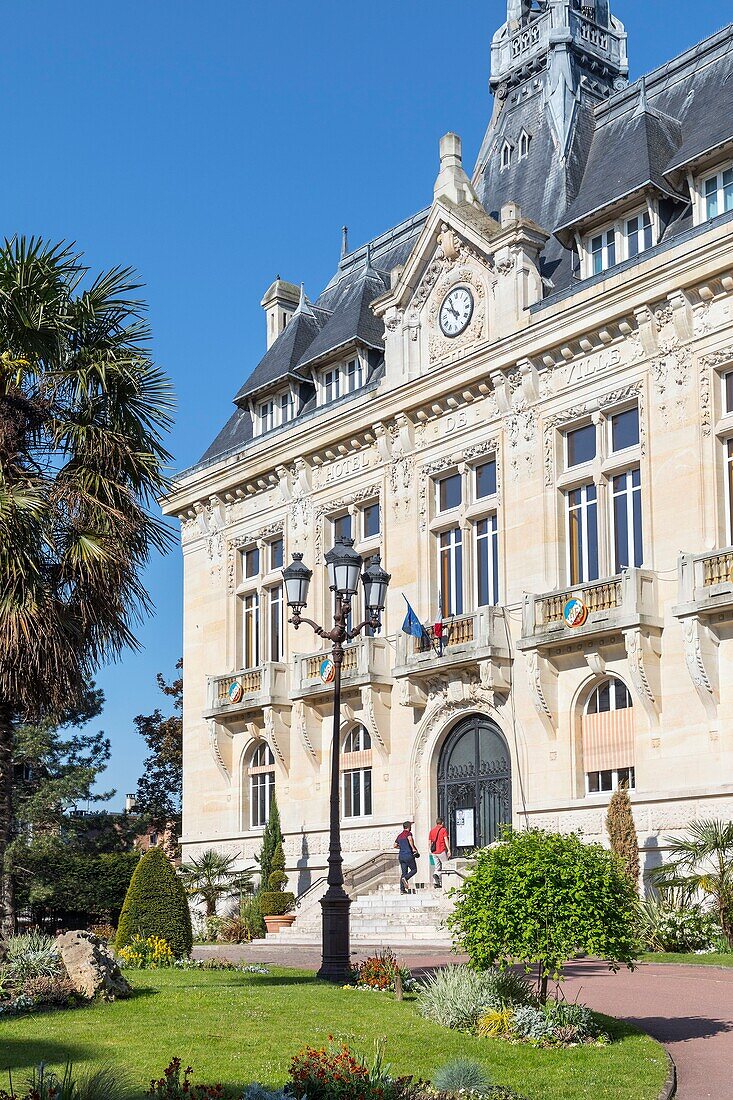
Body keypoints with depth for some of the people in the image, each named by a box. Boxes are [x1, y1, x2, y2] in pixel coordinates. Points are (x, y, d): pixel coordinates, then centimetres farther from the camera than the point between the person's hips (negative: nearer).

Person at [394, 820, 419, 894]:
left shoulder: (400, 835, 16)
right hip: (408, 855, -7)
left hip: (401, 856, 7)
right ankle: (405, 878, -18)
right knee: (414, 870, 6)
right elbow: (410, 839, -28)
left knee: (404, 872, 7)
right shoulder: (408, 833, -6)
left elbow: (395, 845, 22)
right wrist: (413, 848, -22)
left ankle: (402, 889, -1)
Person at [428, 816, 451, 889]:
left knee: (437, 867, 10)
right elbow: (446, 840, -11)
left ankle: (436, 883, -4)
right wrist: (449, 850, -13)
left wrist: (431, 851, 23)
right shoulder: (444, 830, -3)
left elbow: (430, 842, 14)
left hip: (434, 852, 5)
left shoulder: (432, 830, 13)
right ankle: (436, 874, -17)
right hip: (442, 851, -5)